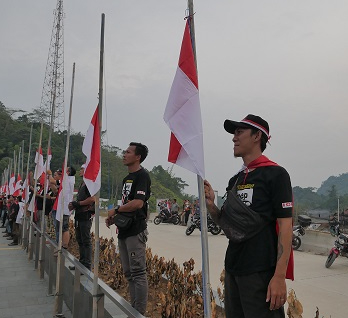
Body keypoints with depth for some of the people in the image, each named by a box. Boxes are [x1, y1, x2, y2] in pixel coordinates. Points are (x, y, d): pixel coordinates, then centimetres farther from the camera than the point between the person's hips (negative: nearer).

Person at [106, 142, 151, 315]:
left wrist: (116, 210, -9)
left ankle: (140, 312, 5)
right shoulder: (127, 178, 18)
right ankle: (133, 308, 26)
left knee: (138, 273, -4)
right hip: (124, 230, 10)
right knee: (129, 273, 15)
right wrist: (113, 218, 7)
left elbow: (138, 203, -22)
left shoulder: (142, 176, -11)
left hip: (135, 231, -10)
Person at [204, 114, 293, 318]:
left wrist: (280, 276, -19)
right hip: (233, 269, 7)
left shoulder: (275, 174, -8)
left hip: (261, 272, -7)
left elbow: (285, 226, -14)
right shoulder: (235, 180, 12)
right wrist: (210, 204, -3)